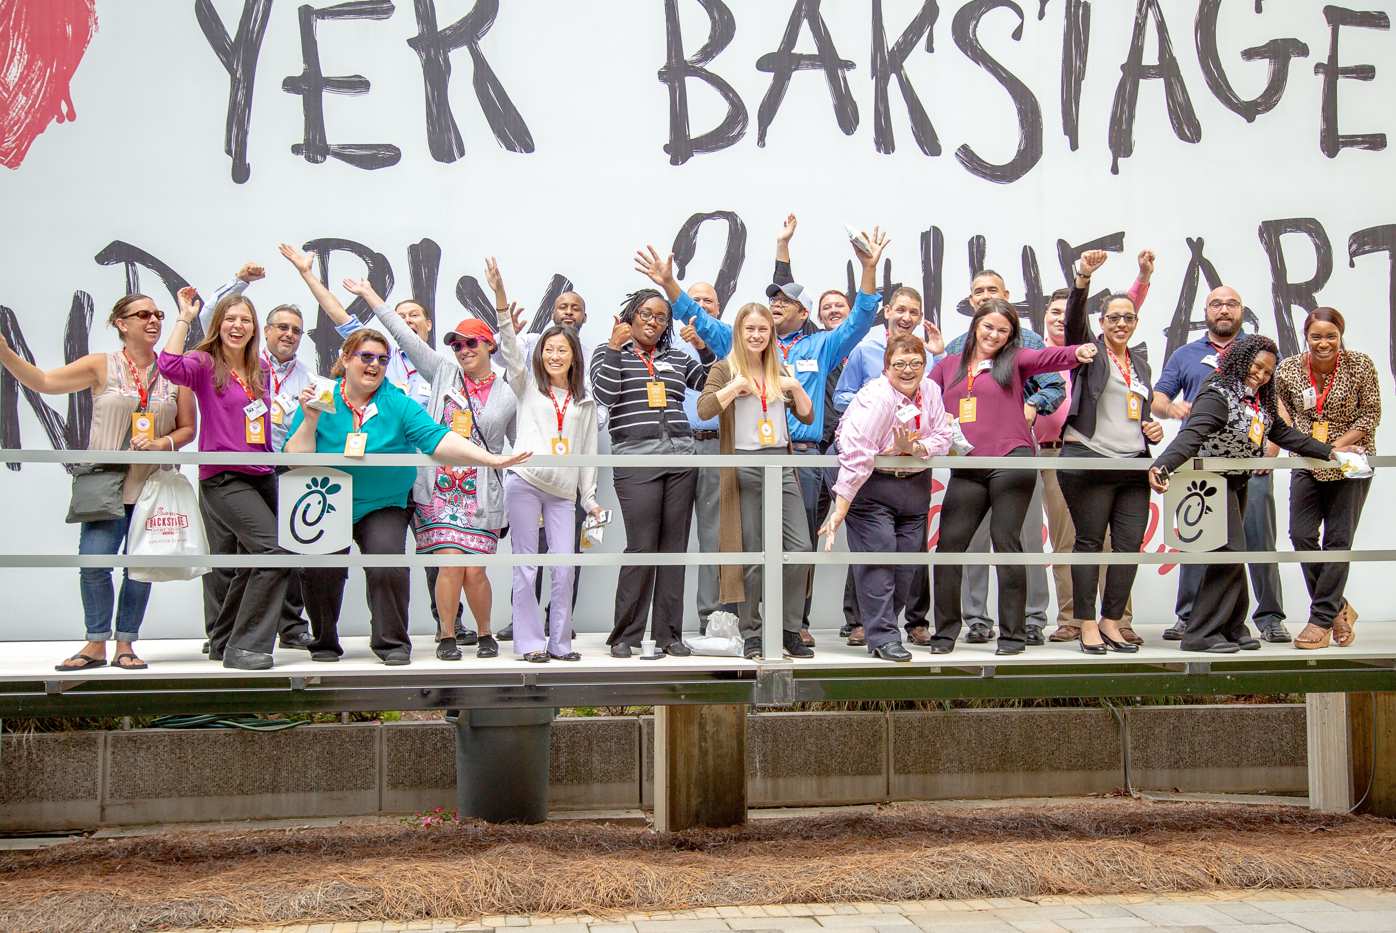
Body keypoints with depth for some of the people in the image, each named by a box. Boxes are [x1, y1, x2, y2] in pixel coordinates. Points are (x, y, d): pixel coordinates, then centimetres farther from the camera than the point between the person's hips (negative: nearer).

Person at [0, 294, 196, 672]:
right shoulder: (101, 366, 1)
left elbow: (187, 429, 9)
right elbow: (43, 381, -5)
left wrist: (163, 442, -11)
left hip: (153, 486, 2)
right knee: (94, 563, -9)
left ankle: (125, 645, 15)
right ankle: (96, 645, 4)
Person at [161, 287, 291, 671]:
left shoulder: (260, 370, 14)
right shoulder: (205, 364, -5)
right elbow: (170, 366, -27)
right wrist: (185, 317, -18)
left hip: (261, 476, 8)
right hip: (223, 478, -8)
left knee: (252, 565, 15)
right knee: (277, 550, -22)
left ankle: (223, 642, 33)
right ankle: (243, 647, -14)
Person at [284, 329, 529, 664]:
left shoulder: (398, 404, -4)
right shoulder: (320, 401, -2)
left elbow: (437, 438, -15)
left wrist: (490, 459, -27)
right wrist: (311, 420, -20)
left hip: (382, 505, 0)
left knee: (388, 568, -18)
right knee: (321, 571, -12)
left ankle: (391, 642, 3)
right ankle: (325, 642, 14)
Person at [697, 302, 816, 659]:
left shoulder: (778, 372, 18)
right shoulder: (724, 369, 4)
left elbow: (807, 416, 15)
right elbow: (704, 410, -12)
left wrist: (796, 386, 0)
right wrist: (737, 385, -18)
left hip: (782, 464, 4)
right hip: (744, 467, -4)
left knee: (800, 547, -4)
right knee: (751, 553, -2)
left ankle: (789, 631, 6)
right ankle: (751, 633, 8)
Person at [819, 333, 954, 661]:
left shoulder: (930, 390, 0)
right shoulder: (875, 398, -21)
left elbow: (942, 439, 1)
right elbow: (856, 456, -28)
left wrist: (913, 448, -21)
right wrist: (839, 510, -32)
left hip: (914, 484, 7)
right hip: (870, 483, -6)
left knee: (908, 558, 5)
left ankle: (880, 624, 20)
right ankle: (882, 637, -9)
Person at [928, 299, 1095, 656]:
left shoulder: (1014, 359, 7)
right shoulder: (948, 365, 18)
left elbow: (1047, 357, -11)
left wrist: (1077, 352, -31)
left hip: (1010, 462, -3)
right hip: (965, 468, 3)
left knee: (1006, 543, -2)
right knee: (949, 545, -1)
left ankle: (1012, 633, 5)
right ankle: (945, 630, 10)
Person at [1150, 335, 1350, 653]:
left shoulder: (1258, 400, 8)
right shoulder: (1218, 395, -21)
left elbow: (1282, 433, 17)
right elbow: (1191, 435, -35)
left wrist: (1329, 452, 18)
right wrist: (1162, 465, -51)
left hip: (1239, 482, 9)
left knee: (1230, 555, 12)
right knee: (1229, 552, -14)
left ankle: (1232, 627, 19)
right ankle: (1201, 634, -9)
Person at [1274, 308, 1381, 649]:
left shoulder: (1360, 366, -10)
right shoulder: (1288, 369, -4)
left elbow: (1370, 415, -8)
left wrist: (1335, 447, -18)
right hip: (1306, 464, 3)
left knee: (1338, 540, -1)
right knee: (1301, 535, -4)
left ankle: (1322, 619, 4)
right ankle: (1338, 608, 13)